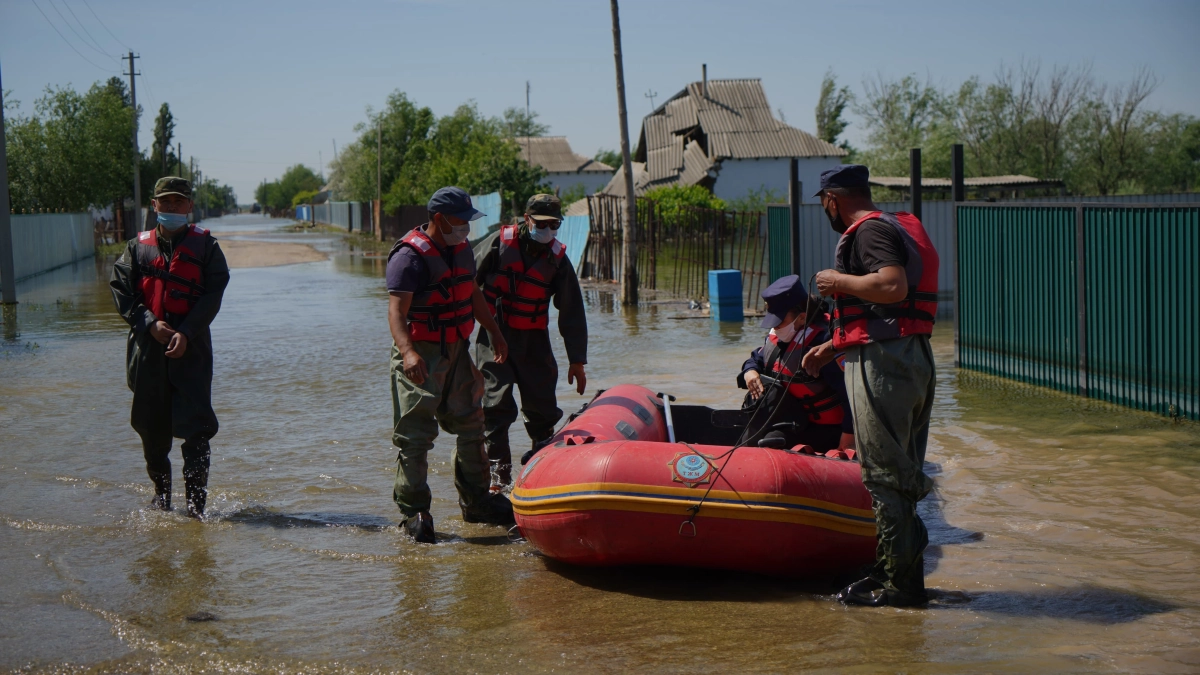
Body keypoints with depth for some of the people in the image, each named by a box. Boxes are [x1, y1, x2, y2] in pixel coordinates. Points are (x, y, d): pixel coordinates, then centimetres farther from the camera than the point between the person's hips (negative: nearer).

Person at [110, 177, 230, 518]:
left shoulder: (205, 245, 6)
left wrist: (186, 333, -13)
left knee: (195, 424, -9)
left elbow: (213, 294, -2)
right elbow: (120, 289, 4)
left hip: (192, 346, -2)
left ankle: (196, 499, -4)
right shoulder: (138, 246, 11)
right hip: (148, 346, 2)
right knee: (151, 425, 8)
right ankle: (161, 490, 26)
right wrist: (150, 324, -11)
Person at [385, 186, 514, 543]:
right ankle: (414, 512, 2)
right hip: (420, 356, -8)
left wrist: (494, 332, 27)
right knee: (415, 434, -6)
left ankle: (476, 501, 27)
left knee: (471, 425, 14)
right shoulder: (410, 256, -17)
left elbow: (473, 294, 24)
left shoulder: (462, 249, 10)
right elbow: (396, 311, -27)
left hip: (457, 352, 8)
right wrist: (408, 352, -42)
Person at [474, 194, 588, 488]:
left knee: (542, 406, 1)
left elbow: (572, 314, 2)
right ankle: (500, 468, -1)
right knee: (497, 403, -8)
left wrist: (577, 360, 0)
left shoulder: (558, 259, 1)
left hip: (534, 341, 2)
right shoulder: (499, 243, -5)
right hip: (494, 336, -2)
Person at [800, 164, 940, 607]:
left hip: (882, 361, -11)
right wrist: (832, 347, 31)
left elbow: (893, 286, -28)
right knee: (902, 472, 13)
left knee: (885, 474, -6)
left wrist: (839, 281, -14)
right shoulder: (895, 227, 22)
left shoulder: (869, 230, -10)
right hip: (912, 357, 11)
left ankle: (900, 582, -2)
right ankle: (902, 574, 20)